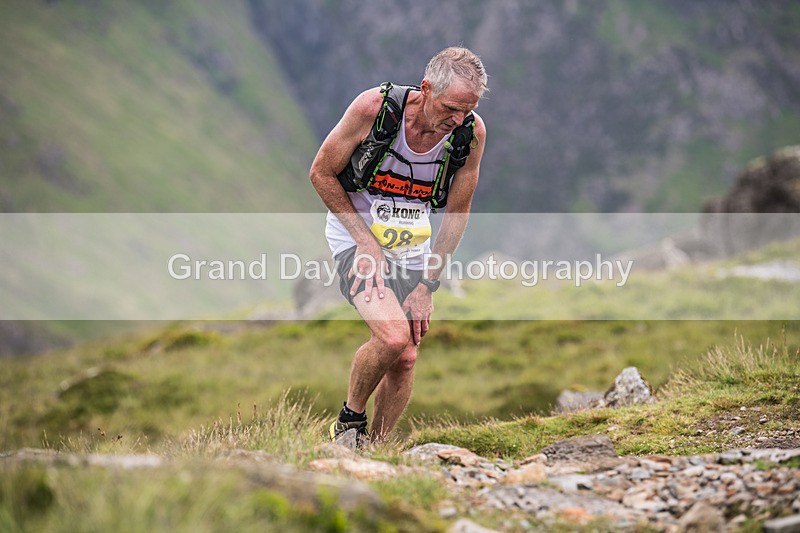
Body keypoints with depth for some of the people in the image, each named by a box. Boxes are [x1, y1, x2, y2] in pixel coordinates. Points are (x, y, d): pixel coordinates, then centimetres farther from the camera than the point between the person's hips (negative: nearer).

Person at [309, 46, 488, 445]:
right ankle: (349, 420, 2)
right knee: (393, 337, -24)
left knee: (405, 360, 1)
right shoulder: (375, 107, -24)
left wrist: (426, 286, -5)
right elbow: (321, 174, -11)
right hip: (356, 236, -4)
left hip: (411, 247, 4)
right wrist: (366, 241, -17)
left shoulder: (472, 132, -15)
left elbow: (456, 213, -3)